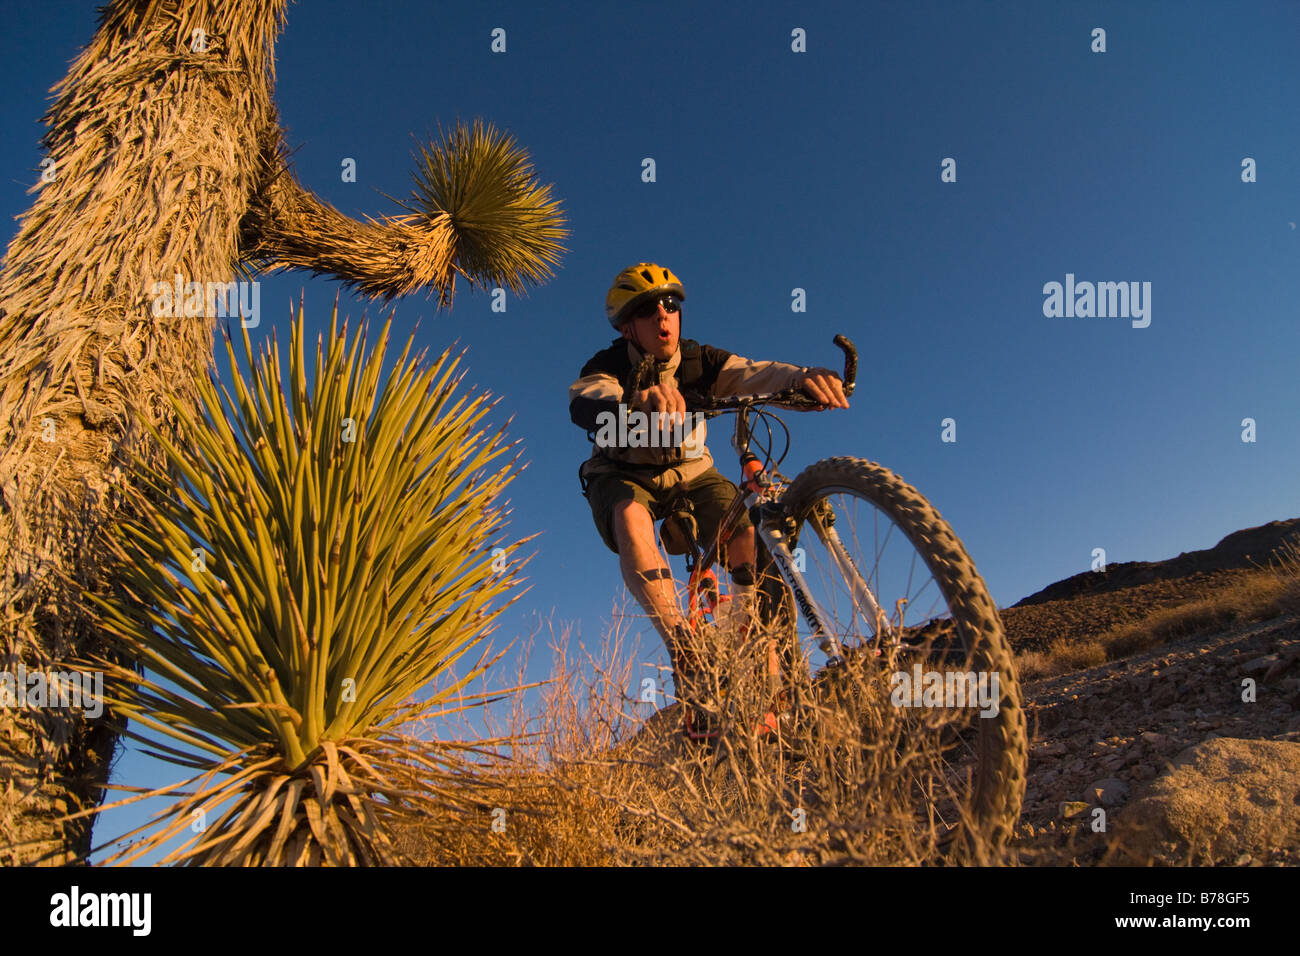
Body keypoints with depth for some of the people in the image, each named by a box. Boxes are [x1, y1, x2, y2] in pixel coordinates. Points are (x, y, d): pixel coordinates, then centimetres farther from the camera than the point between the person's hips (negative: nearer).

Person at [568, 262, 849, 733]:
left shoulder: (700, 360, -15)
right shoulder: (608, 368, -21)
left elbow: (754, 374, -33)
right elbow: (584, 403, -45)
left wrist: (801, 376, -57)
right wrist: (634, 404, -69)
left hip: (689, 470, 3)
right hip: (623, 476, -2)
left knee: (749, 535, -24)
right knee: (632, 521, -38)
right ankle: (687, 657, -37)